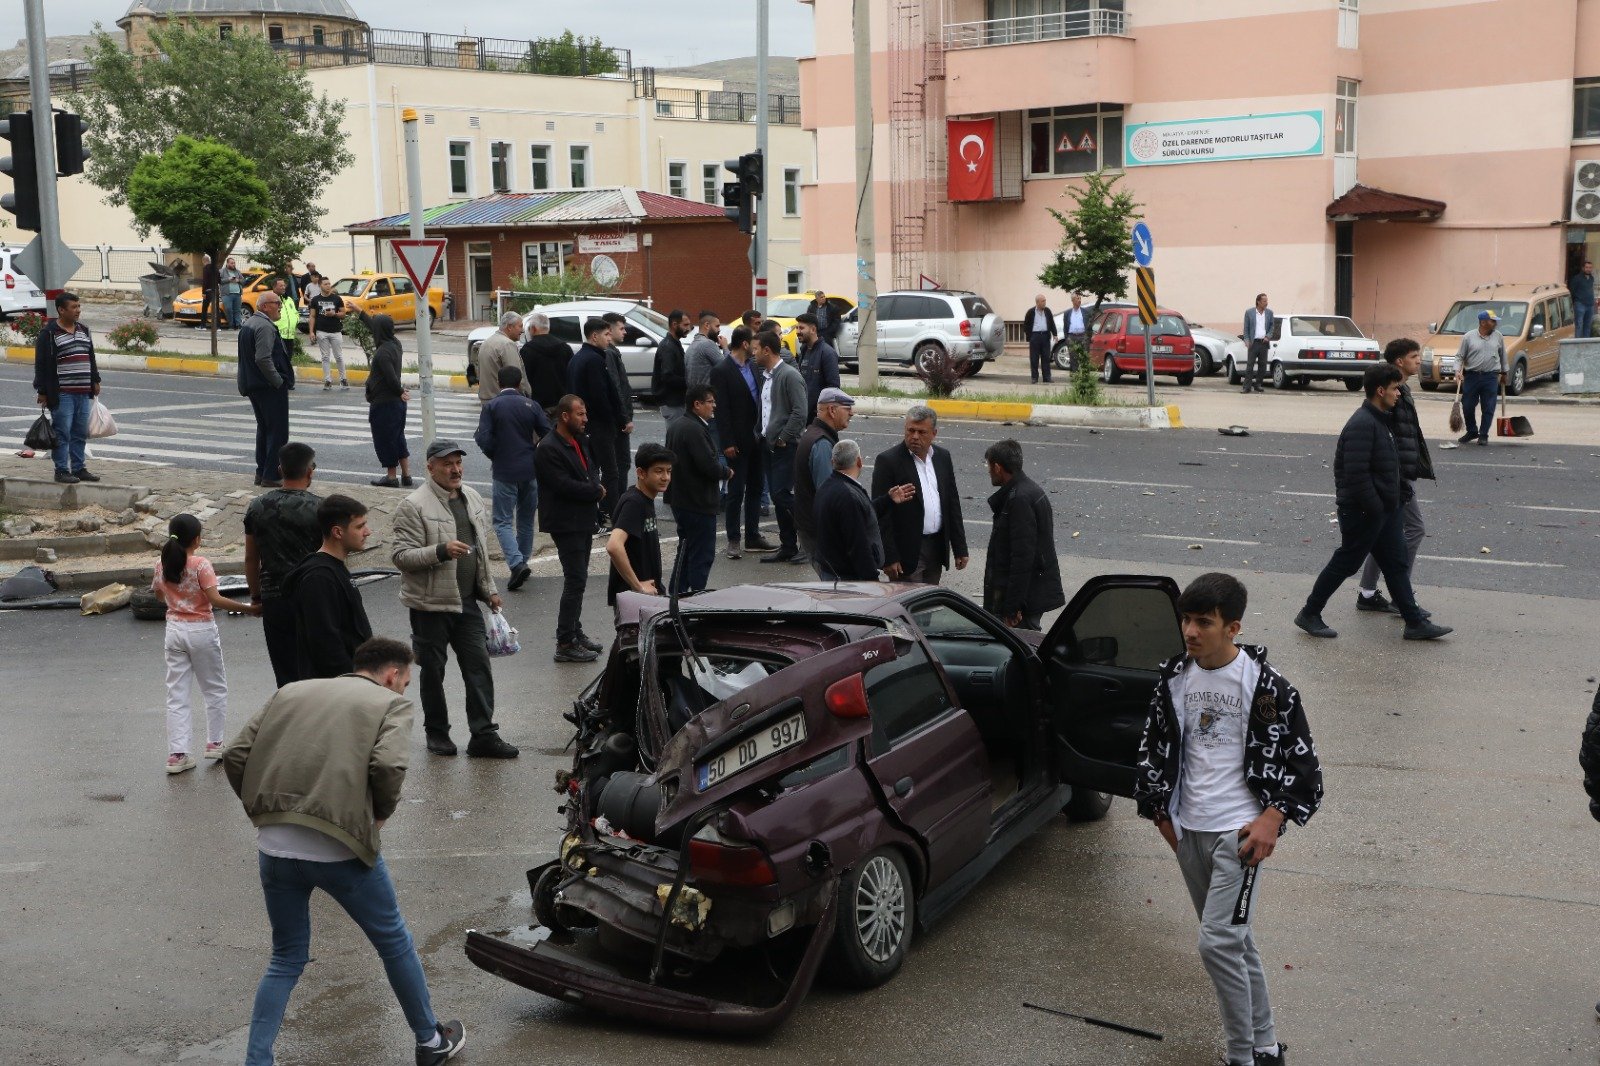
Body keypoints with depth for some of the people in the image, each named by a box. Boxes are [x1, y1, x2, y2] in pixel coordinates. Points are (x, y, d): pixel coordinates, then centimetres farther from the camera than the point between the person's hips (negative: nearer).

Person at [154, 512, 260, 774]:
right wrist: (248, 608, -21)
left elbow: (160, 595, 14)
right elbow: (215, 599, -22)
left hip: (174, 630, 5)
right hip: (201, 631, -5)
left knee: (176, 694, 6)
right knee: (215, 689, 14)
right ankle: (214, 743, 18)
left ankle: (176, 754, 3)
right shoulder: (201, 565, -16)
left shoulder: (163, 566, 0)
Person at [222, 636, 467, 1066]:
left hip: (274, 844, 4)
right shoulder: (391, 703, 5)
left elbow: (235, 756, 10)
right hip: (339, 847, -4)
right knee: (394, 943, 19)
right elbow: (389, 764, -15)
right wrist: (382, 812, 3)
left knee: (287, 960, 22)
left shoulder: (292, 692, 18)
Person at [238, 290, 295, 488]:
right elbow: (263, 359, -26)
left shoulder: (248, 324, 15)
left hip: (252, 386, 10)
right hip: (270, 387, -10)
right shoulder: (265, 326, -18)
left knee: (263, 429, 18)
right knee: (278, 431, -4)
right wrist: (279, 381, -18)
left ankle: (261, 472, 23)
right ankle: (271, 475, -5)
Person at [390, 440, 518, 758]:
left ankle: (483, 734, 6)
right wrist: (441, 551, -30)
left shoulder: (472, 498, 11)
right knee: (433, 671, 7)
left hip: (466, 601, 6)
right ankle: (436, 732, 21)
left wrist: (490, 589, 20)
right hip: (431, 603, -6)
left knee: (479, 666, 2)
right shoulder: (414, 506, -13)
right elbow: (401, 556, -18)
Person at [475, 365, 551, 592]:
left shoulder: (491, 407, -6)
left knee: (503, 521, 1)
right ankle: (523, 561, 24)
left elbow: (484, 439, -14)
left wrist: (496, 457, 4)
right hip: (530, 471, 3)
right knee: (526, 520, 17)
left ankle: (516, 563, -18)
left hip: (504, 472, -3)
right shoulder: (531, 405, 0)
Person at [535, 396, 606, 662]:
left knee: (577, 580, 16)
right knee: (576, 580, -10)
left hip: (583, 521, 9)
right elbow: (564, 485, -22)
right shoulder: (549, 449, -17)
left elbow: (592, 468, 20)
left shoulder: (581, 441, 12)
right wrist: (596, 491, -10)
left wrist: (594, 486, -3)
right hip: (566, 523, -9)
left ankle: (575, 633, 27)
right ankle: (565, 644, -6)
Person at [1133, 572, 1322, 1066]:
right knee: (1234, 941, 15)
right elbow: (1157, 745, 14)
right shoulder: (1175, 676, 2)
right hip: (1189, 828, 6)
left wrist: (1272, 819, -14)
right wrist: (1161, 811, 13)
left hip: (1240, 829, -6)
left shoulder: (1263, 683, -13)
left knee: (1218, 942, -13)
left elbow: (1299, 756, -7)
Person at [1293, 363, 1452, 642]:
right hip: (1364, 512, -10)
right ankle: (1309, 614, 15)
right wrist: (1375, 508, -22)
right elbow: (1356, 474, -27)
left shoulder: (1382, 420, 11)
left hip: (1386, 508, 10)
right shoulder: (1362, 425, -22)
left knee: (1396, 564, 11)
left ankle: (1415, 623, 15)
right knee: (1345, 563, 2)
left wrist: (1402, 487, 12)